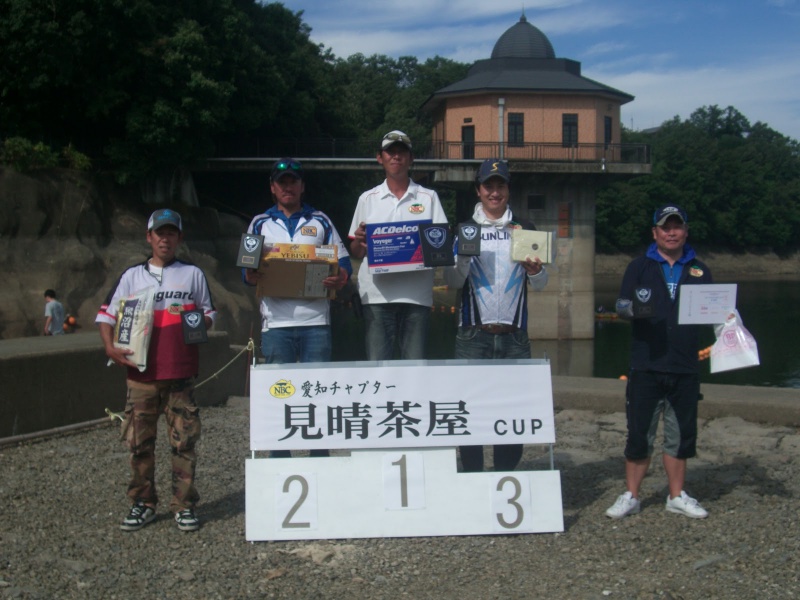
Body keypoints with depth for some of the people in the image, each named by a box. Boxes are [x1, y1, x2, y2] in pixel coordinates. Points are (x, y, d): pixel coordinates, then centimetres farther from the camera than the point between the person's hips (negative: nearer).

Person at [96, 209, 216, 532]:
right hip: (141, 376, 1)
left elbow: (209, 313, 15)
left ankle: (184, 505, 9)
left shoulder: (193, 274, 10)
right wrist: (111, 347, -8)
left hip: (181, 376, -1)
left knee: (184, 442, 0)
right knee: (139, 443, 5)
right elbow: (107, 314, 9)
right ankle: (143, 503, 17)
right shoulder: (132, 275, 10)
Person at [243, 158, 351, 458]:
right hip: (276, 321, 0)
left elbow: (343, 262, 12)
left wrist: (341, 278, -11)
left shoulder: (320, 220, 16)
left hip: (316, 320, 0)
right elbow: (247, 266, 11)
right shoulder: (260, 223, 16)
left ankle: (320, 460, 9)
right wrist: (252, 276, -14)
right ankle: (279, 461, 10)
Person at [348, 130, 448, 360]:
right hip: (377, 295, 0)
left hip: (417, 294, 0)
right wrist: (359, 240, -10)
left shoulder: (428, 197, 10)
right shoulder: (368, 199, 12)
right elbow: (356, 252, 13)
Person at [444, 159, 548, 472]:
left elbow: (540, 284, 10)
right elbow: (452, 281, 3)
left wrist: (535, 270, -12)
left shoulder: (525, 230, 12)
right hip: (474, 334, -1)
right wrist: (464, 257, -16)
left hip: (514, 336, 1)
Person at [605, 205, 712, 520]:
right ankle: (631, 496, 12)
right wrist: (634, 308, -23)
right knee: (639, 433, 1)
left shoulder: (699, 270, 12)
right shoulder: (640, 266, 7)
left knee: (680, 434, 10)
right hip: (646, 366, -2)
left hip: (685, 368, 2)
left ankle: (677, 496, 23)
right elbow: (620, 305, 0)